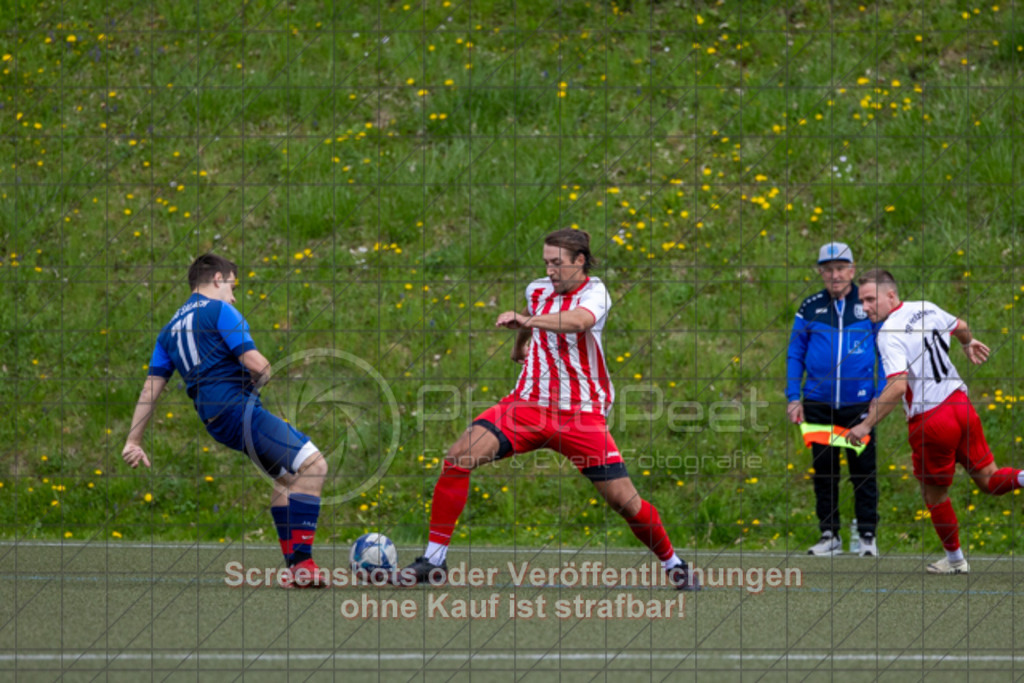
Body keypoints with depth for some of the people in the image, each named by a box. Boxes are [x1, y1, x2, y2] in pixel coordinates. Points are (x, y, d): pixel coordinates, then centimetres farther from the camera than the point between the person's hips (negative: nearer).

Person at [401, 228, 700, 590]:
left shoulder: (593, 291, -11)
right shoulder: (537, 290, 6)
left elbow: (579, 321, -36)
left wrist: (527, 320, -47)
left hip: (581, 413, -4)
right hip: (528, 404, 4)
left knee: (623, 498, -7)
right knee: (457, 458, -16)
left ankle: (673, 564, 19)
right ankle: (434, 558, -9)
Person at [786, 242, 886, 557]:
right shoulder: (810, 308, 6)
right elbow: (795, 354, 11)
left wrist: (881, 395, -2)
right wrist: (793, 398, 4)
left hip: (859, 404, -2)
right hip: (819, 405, 2)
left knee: (863, 469, 0)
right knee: (823, 470, 6)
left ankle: (867, 536, 8)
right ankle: (829, 535, 14)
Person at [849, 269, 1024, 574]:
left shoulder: (890, 334, -16)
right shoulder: (927, 308, 6)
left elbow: (897, 387, -27)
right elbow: (960, 326, 28)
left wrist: (866, 425, -22)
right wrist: (969, 343, 51)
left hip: (931, 421, -7)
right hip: (960, 405, 7)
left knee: (934, 494, 13)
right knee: (989, 479, 12)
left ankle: (955, 558, 25)